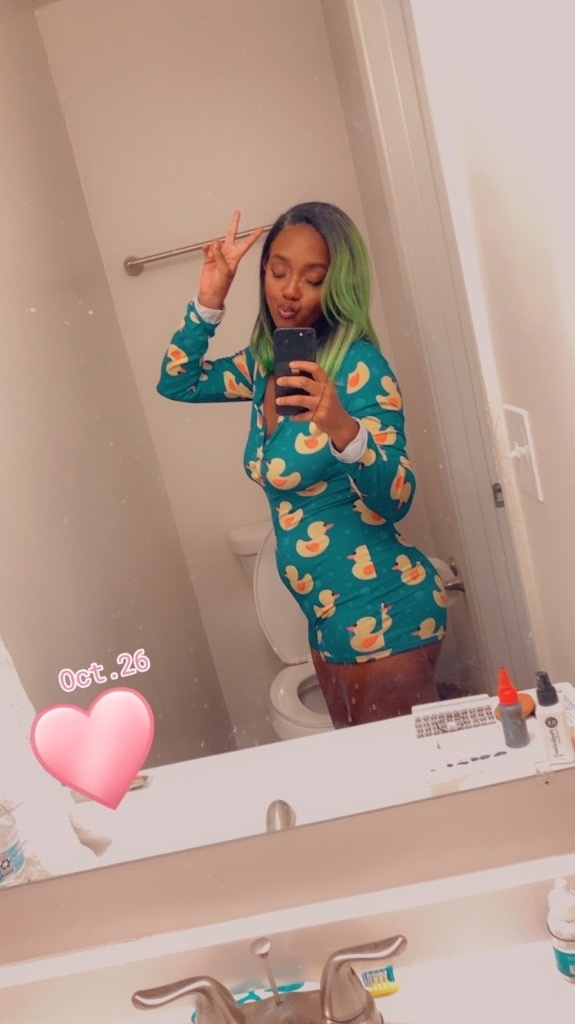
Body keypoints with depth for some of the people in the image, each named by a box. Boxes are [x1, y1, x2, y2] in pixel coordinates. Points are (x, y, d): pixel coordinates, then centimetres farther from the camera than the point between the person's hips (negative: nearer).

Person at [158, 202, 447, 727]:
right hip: (327, 614, 8)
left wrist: (344, 430, -39)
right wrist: (209, 300, 2)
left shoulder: (359, 365, -17)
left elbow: (395, 501, -20)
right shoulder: (266, 362, 4)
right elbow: (176, 382, 16)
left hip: (385, 610, -7)